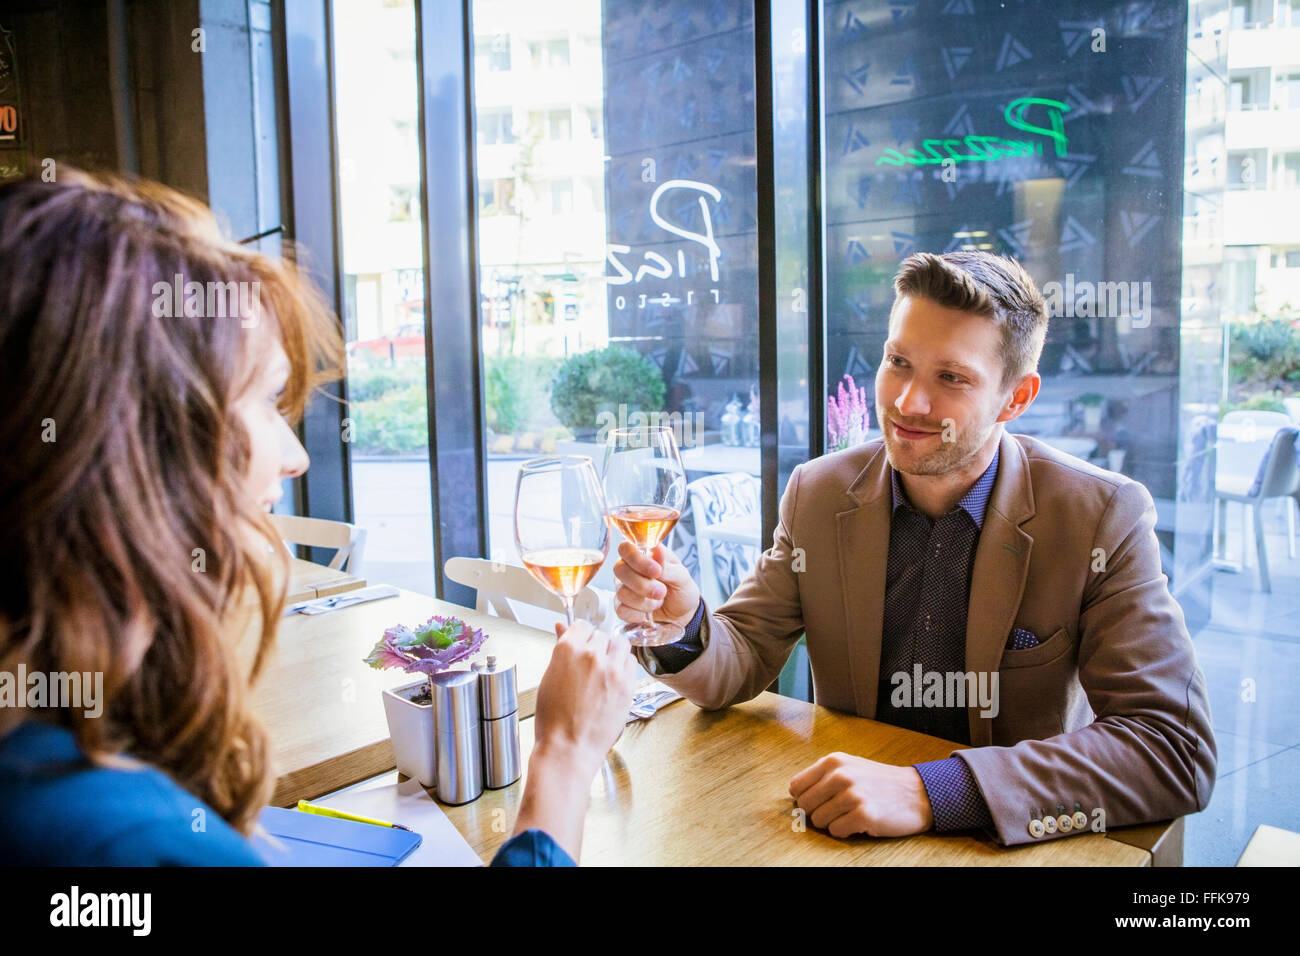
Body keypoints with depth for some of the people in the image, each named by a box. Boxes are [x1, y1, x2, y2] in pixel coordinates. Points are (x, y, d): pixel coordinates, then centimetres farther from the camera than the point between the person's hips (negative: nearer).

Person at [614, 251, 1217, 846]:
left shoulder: (1104, 517, -12)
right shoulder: (818, 494, -3)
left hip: (1016, 843, -1)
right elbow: (740, 667, 0)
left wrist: (933, 793, -28)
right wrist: (684, 626, -23)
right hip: (846, 833, 1)